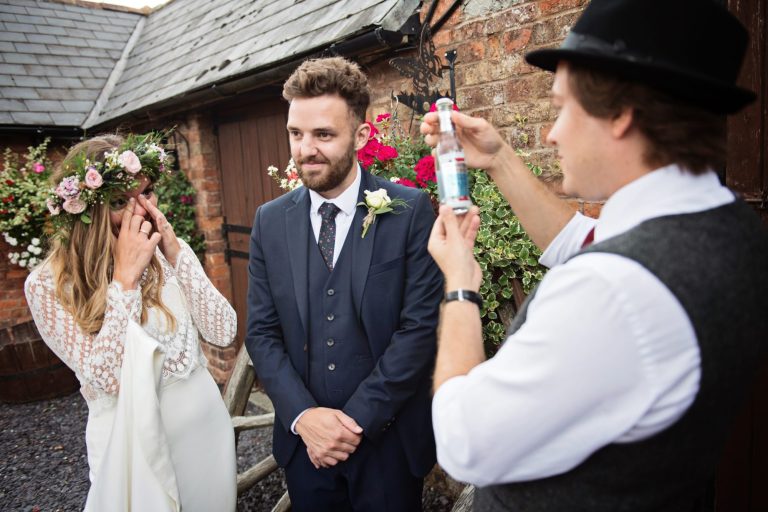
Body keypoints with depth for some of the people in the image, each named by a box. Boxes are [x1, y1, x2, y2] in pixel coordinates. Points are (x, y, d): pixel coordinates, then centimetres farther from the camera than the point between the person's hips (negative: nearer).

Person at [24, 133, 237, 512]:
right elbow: (107, 379, -21)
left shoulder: (168, 251, -5)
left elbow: (223, 332, -12)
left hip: (205, 422, 4)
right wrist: (126, 277, -25)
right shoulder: (48, 284, -14)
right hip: (133, 440, -3)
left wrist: (176, 253, -18)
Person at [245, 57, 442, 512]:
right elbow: (262, 331, 1)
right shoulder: (271, 221, 0)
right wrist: (303, 415, -11)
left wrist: (358, 418, -14)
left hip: (389, 439, -2)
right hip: (303, 438, 3)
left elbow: (422, 325, -13)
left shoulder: (410, 211, -10)